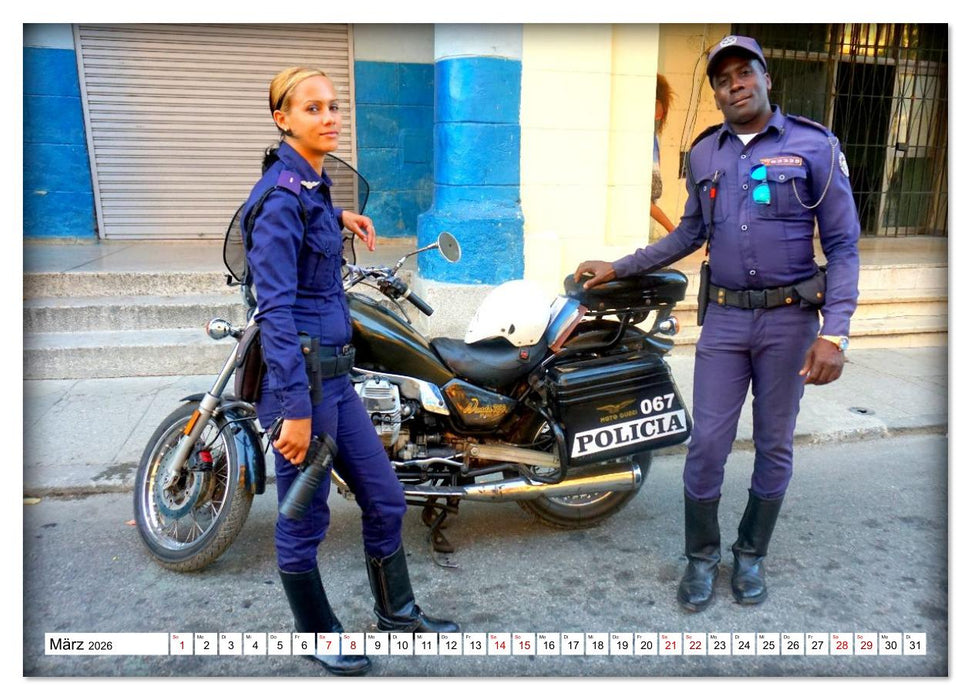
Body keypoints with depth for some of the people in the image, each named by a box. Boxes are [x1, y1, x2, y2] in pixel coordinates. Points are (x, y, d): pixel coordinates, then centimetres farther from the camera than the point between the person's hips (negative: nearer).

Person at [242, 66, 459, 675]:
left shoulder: (312, 183, 11)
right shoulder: (281, 195, -15)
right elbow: (276, 309, -22)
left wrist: (339, 216, 25)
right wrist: (295, 408, -25)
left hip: (335, 373, 9)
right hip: (300, 375, -9)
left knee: (385, 499, 16)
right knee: (305, 520, 9)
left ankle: (397, 609, 37)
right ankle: (317, 633, 32)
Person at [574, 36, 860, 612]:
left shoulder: (815, 146, -3)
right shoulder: (704, 153, 8)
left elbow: (843, 244, -5)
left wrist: (834, 333, -15)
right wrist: (618, 268, 14)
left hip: (790, 318, -2)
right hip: (725, 318, 2)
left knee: (775, 446, 10)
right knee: (707, 444, 1)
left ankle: (752, 553, 30)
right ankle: (702, 556, 22)